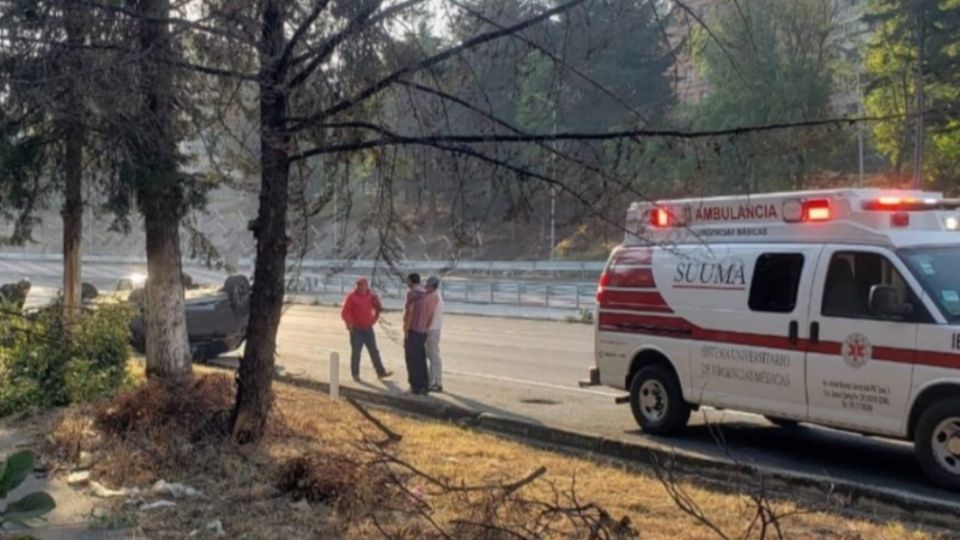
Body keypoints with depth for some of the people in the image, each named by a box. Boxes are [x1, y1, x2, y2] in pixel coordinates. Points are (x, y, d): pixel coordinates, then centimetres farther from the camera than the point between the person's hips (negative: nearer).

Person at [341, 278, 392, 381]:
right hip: (356, 329, -4)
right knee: (356, 352, 2)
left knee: (374, 351, 5)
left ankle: (381, 372, 8)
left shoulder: (371, 295, 3)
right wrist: (349, 323, -21)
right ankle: (355, 374, 12)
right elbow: (345, 312, -9)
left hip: (368, 328, 4)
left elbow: (378, 308, 19)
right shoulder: (351, 296, -8)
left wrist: (374, 319, 11)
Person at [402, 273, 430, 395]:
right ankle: (424, 386, 15)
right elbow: (428, 314, 12)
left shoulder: (412, 293, -11)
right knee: (421, 360, 13)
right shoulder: (425, 293, 11)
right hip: (422, 331, 7)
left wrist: (406, 330, -14)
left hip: (412, 330, -7)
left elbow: (409, 312, -17)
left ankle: (416, 387, -1)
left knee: (412, 360, -2)